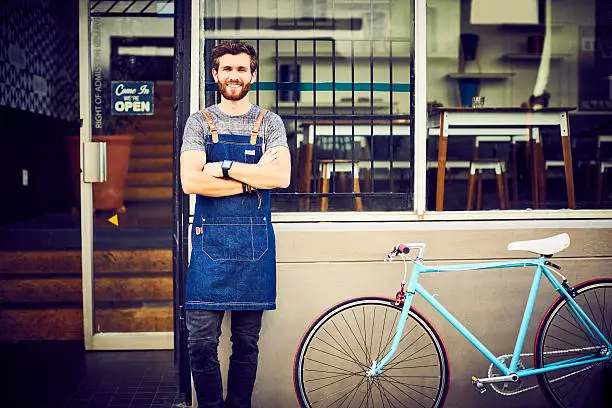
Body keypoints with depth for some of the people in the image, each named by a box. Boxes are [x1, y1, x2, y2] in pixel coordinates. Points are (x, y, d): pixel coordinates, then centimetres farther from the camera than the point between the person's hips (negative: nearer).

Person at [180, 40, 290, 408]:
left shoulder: (270, 122, 7)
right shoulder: (200, 122, 6)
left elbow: (281, 176, -9)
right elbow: (190, 181, -8)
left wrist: (225, 166, -12)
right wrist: (251, 180, -10)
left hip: (255, 242, 1)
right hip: (210, 240, 0)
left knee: (247, 343, 9)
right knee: (202, 343, -2)